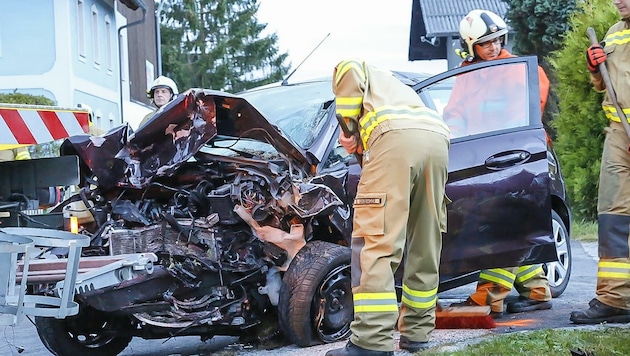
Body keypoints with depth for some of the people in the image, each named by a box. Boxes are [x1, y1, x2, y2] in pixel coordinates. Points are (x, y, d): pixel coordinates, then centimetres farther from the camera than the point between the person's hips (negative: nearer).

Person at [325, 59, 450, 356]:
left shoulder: (349, 68, 29)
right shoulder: (396, 86, 47)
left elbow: (350, 70, 3)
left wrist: (349, 126, 16)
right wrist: (361, 143, 30)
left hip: (397, 137, -7)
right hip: (438, 137, 7)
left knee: (377, 244, -12)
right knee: (425, 248, 14)